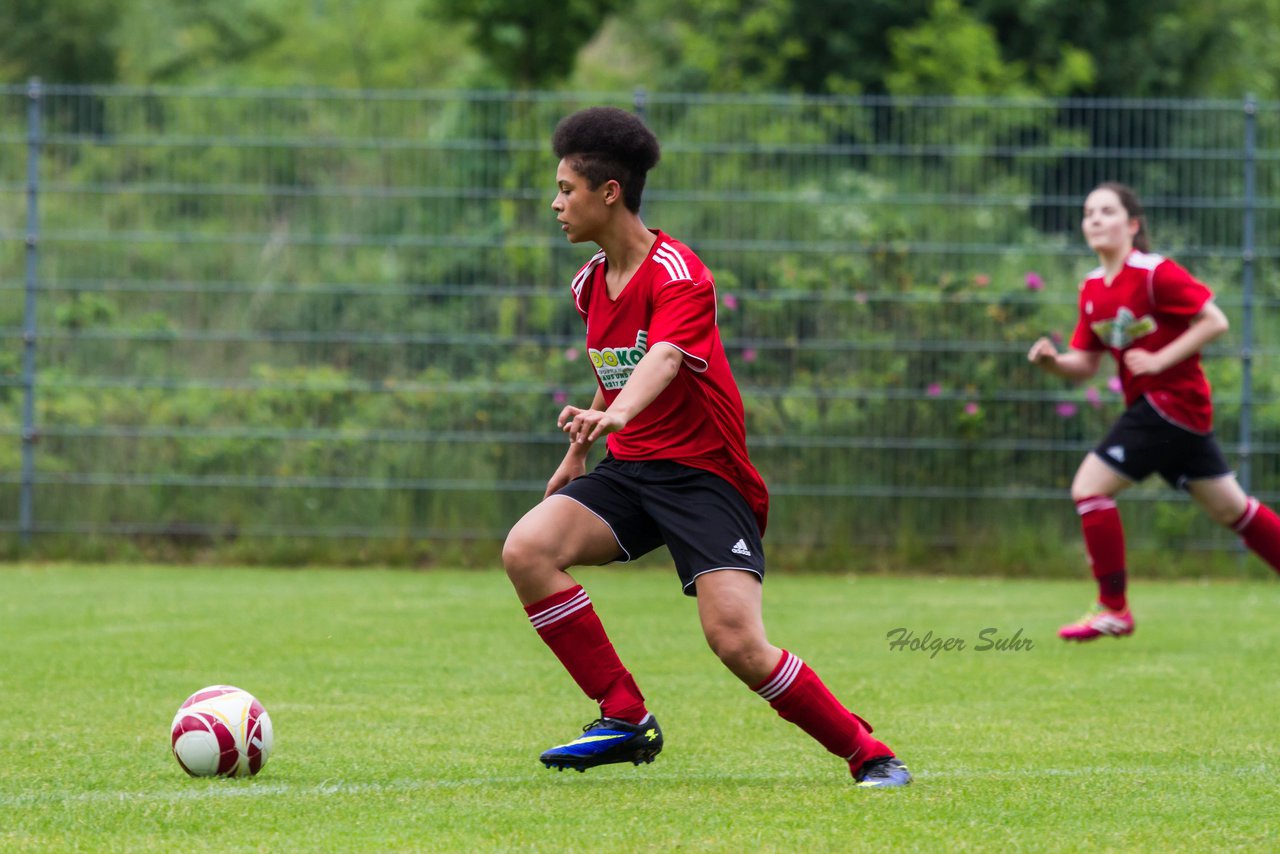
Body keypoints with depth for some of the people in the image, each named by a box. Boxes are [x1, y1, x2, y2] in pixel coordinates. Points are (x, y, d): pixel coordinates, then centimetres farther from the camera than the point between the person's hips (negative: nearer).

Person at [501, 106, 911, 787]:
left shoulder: (679, 277, -16)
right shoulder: (590, 283, 10)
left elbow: (663, 359, -36)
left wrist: (613, 415, -55)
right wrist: (577, 453, 33)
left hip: (703, 473, -7)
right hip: (628, 469, 7)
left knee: (736, 640, -22)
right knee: (527, 550, -19)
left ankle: (869, 755, -3)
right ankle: (625, 718, -11)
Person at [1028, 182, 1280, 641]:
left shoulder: (1155, 273, -15)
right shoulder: (1092, 289, 9)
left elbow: (1215, 321, -16)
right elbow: (1086, 363, 12)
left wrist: (1160, 360, -21)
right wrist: (1053, 361, -9)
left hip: (1172, 398, -9)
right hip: (1149, 404, 9)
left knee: (1089, 485, -12)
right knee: (1230, 508, 14)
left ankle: (1113, 610, -5)